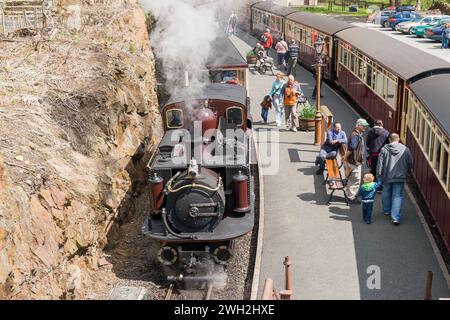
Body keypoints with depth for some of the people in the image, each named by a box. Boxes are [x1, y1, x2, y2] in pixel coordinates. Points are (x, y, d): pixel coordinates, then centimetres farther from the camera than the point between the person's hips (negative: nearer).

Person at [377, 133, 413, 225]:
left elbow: (380, 164, -5)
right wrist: (407, 172, 21)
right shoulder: (405, 149, -2)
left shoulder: (384, 149, -5)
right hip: (400, 177, 0)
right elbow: (410, 163, 5)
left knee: (386, 193, 21)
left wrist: (379, 175, 2)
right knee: (398, 196, 0)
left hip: (387, 177, 0)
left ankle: (386, 210, 38)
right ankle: (396, 217, -9)